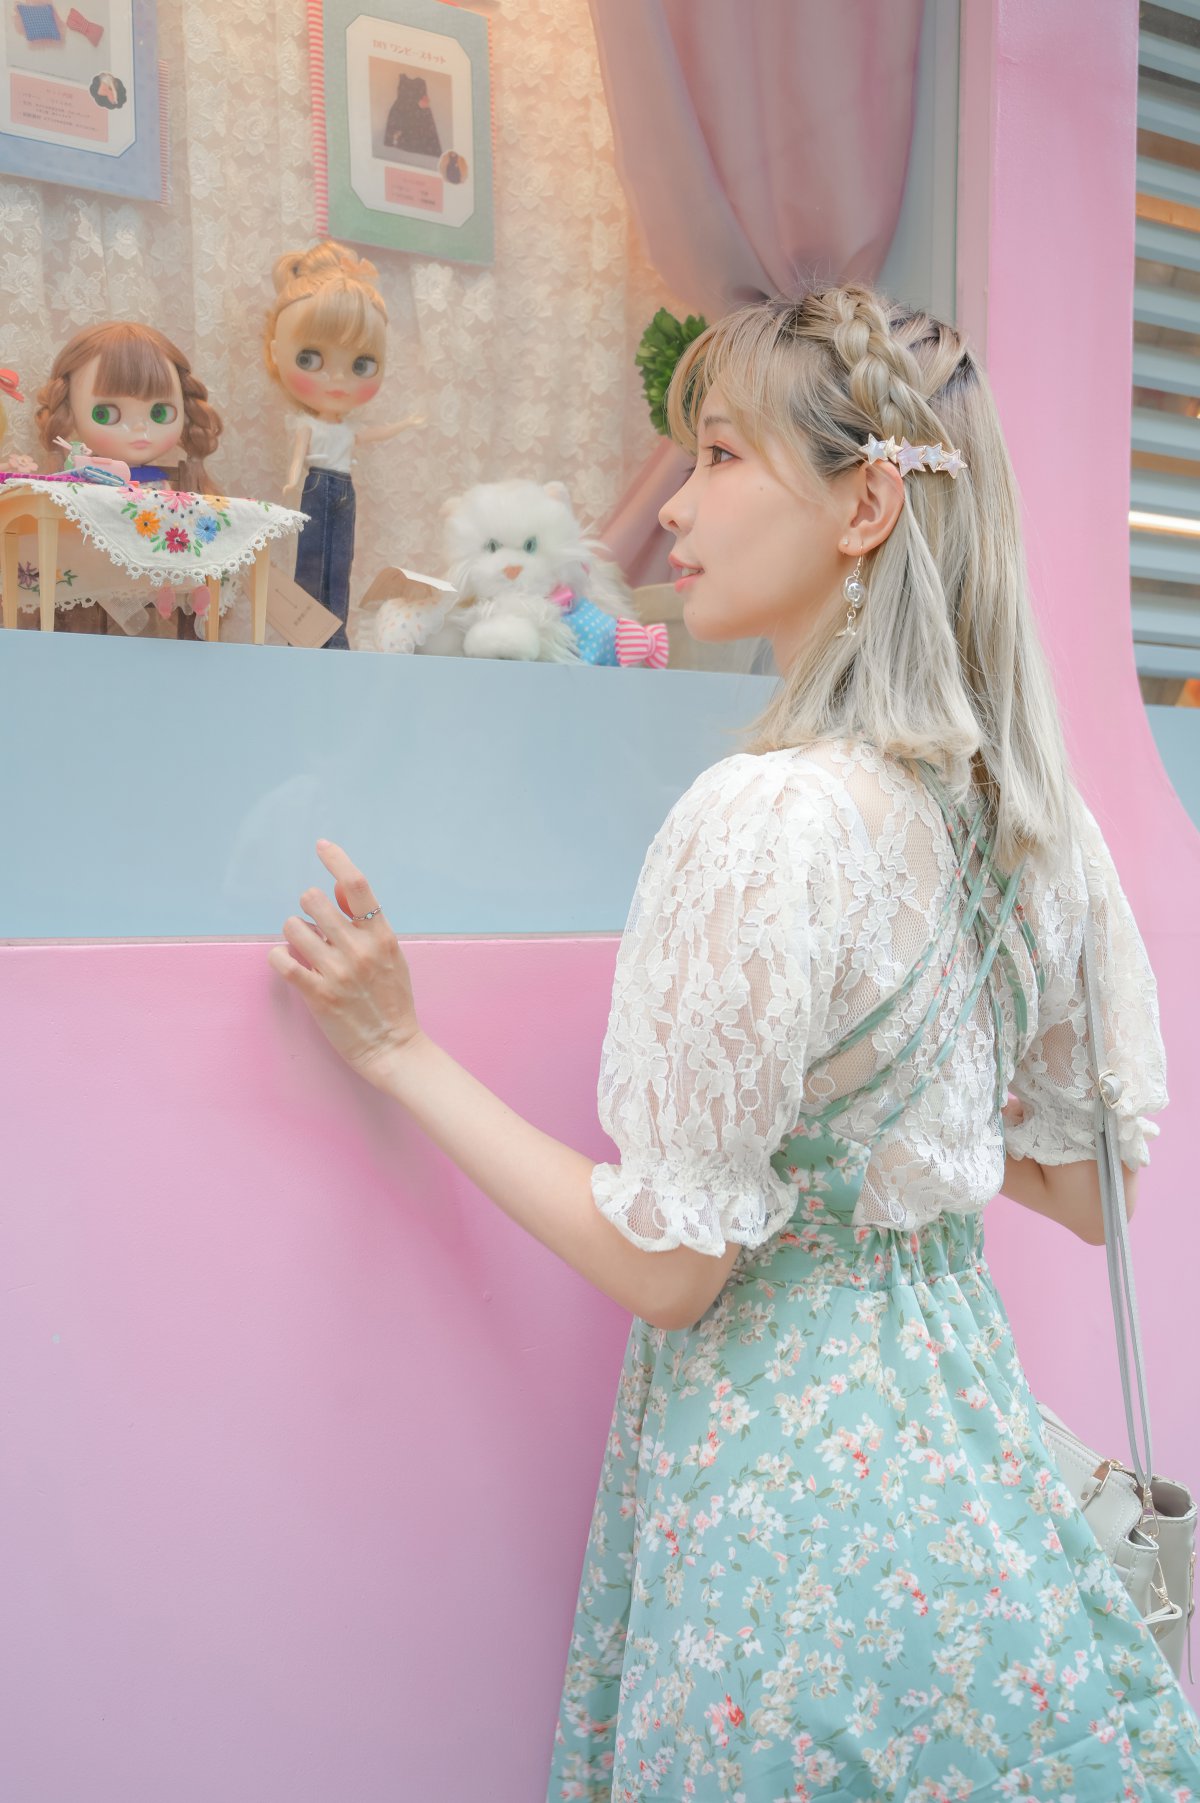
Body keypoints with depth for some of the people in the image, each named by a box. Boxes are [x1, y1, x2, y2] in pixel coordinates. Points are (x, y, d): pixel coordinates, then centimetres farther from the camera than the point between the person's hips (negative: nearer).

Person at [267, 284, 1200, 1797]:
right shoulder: (1027, 799, -1)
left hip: (789, 1464, -7)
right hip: (962, 1426, 7)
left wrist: (398, 1047, -12)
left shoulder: (769, 817, -25)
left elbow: (665, 1264, -19)